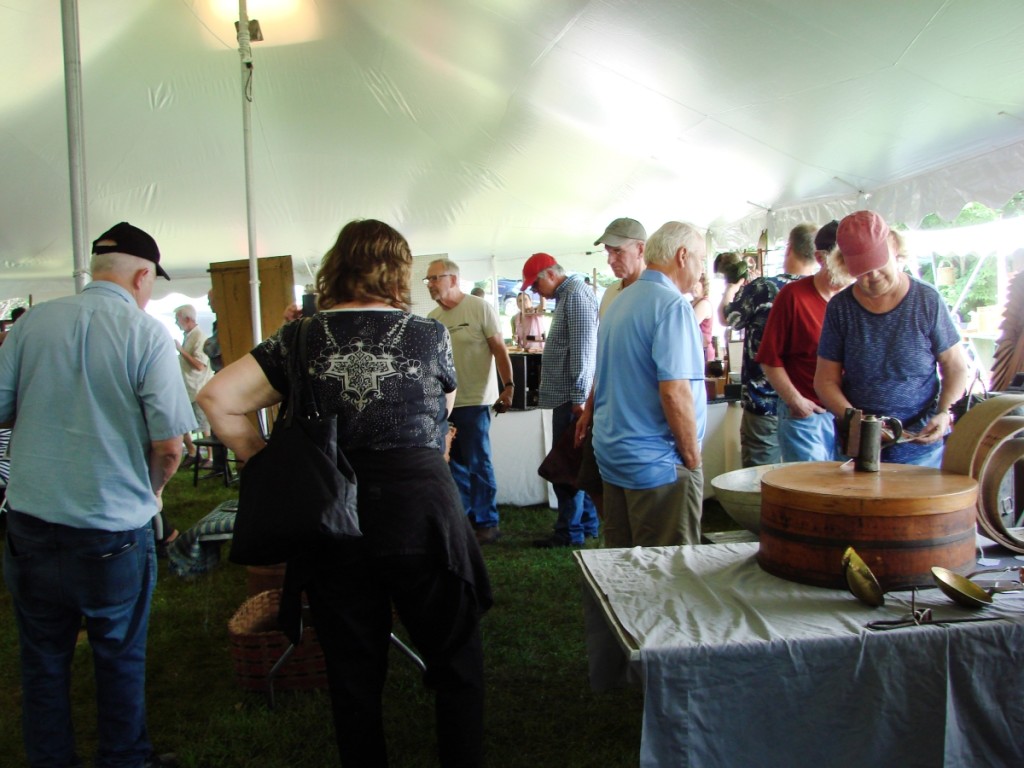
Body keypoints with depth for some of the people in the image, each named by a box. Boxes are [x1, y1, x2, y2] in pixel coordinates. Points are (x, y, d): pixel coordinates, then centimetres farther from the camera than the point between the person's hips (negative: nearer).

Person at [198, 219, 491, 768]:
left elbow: (218, 399, -4)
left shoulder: (301, 338, 1)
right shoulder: (428, 334, -3)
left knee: (352, 675, 17)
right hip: (421, 511, -2)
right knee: (455, 664, 16)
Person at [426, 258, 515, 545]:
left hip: (474, 401, -6)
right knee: (454, 463, 14)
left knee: (478, 464, -1)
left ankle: (487, 523, 11)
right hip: (443, 401, 6)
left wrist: (508, 386, -15)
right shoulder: (432, 317, 9)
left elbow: (499, 348, -8)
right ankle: (463, 515, 28)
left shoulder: (479, 308, -7)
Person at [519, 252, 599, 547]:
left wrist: (578, 397, -20)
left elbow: (582, 350, -20)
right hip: (568, 396, 10)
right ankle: (589, 523, 23)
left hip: (571, 397, -10)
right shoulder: (567, 296, 19)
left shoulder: (577, 294, -13)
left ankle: (570, 531, 3)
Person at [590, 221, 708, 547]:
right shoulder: (673, 306, -15)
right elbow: (675, 392, -22)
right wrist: (692, 458, -12)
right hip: (657, 461, -9)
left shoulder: (620, 303, 13)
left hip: (612, 455, 9)